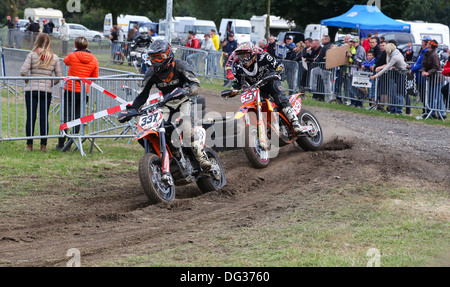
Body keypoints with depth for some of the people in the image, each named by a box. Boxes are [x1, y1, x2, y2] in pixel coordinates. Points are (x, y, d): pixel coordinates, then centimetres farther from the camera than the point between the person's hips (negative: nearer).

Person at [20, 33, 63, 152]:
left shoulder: (32, 55, -3)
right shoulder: (54, 57, 4)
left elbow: (23, 71, -11)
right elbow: (60, 76, 2)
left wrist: (28, 80, 7)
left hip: (31, 90, -2)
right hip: (47, 91, 2)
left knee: (31, 117, 3)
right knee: (44, 118, 6)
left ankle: (29, 145, 6)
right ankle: (43, 145, 6)